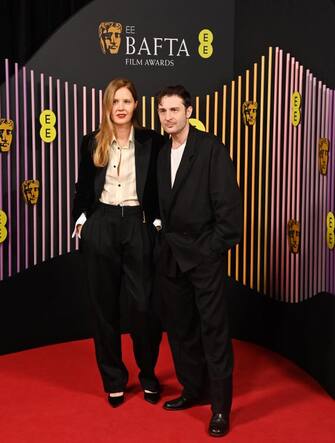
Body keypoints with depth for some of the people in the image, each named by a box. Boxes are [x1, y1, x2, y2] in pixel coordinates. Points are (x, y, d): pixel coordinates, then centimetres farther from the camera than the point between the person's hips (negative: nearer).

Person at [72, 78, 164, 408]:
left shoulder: (151, 141, 0)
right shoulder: (92, 142, 5)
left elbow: (160, 187, 3)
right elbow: (84, 186, 11)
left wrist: (157, 221, -5)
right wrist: (81, 218, 2)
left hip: (138, 225, -2)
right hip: (101, 226, 2)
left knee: (143, 304, -1)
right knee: (105, 305, 8)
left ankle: (148, 375, 22)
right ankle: (113, 379, 23)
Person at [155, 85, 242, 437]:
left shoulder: (210, 148, -7)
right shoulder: (161, 154, 11)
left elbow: (229, 201, -11)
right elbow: (161, 204, 13)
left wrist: (217, 247, -13)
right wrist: (163, 241, 5)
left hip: (204, 253, -6)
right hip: (171, 255, 6)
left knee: (213, 328, -1)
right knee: (179, 326, 12)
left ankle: (221, 406, 9)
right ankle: (193, 389, 28)